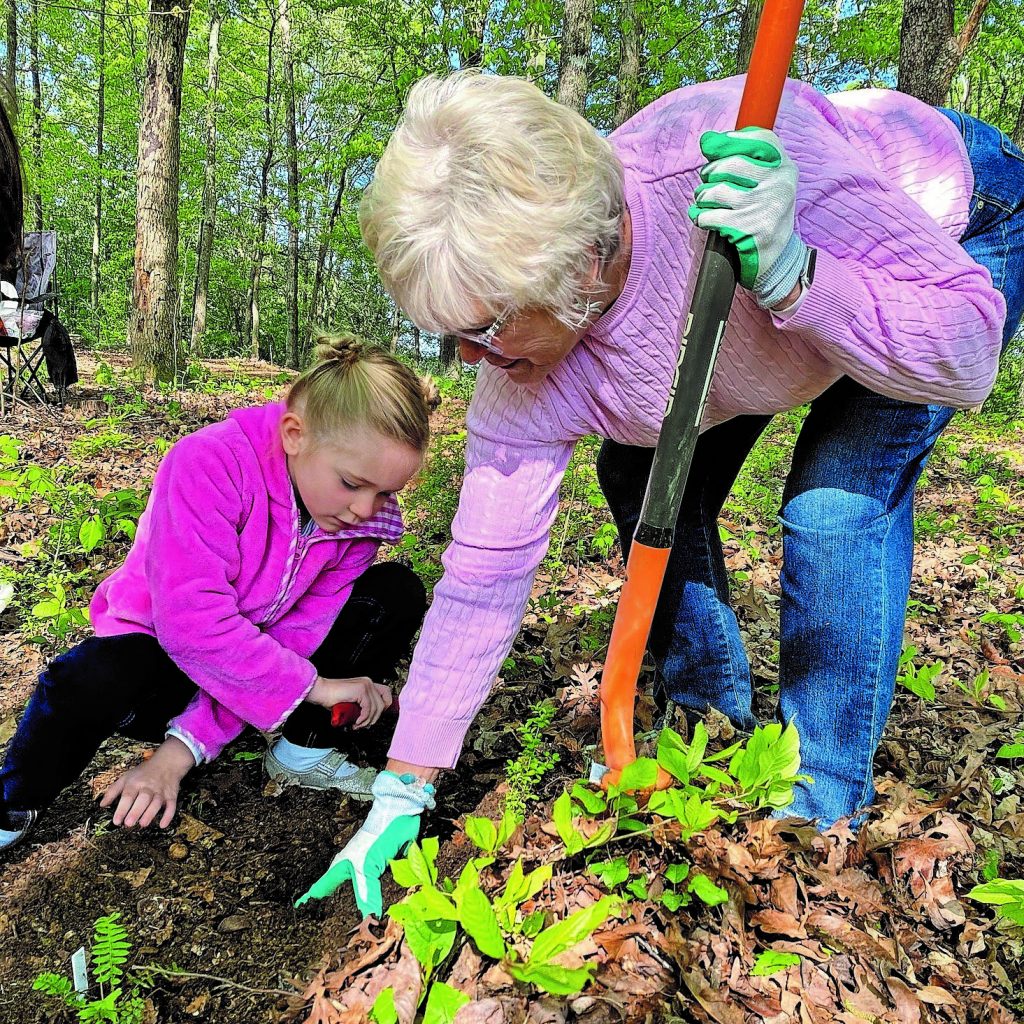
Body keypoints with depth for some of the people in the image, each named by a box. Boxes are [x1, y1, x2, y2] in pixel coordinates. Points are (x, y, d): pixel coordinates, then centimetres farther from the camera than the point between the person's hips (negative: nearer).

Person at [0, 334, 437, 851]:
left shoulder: (361, 515, -16)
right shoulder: (211, 463, -30)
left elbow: (296, 636, -19)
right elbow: (190, 620, -36)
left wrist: (183, 751, -25)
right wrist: (312, 685, -30)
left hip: (257, 651, 4)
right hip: (158, 647, -4)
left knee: (398, 592, -14)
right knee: (88, 683, -38)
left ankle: (305, 750, -5)